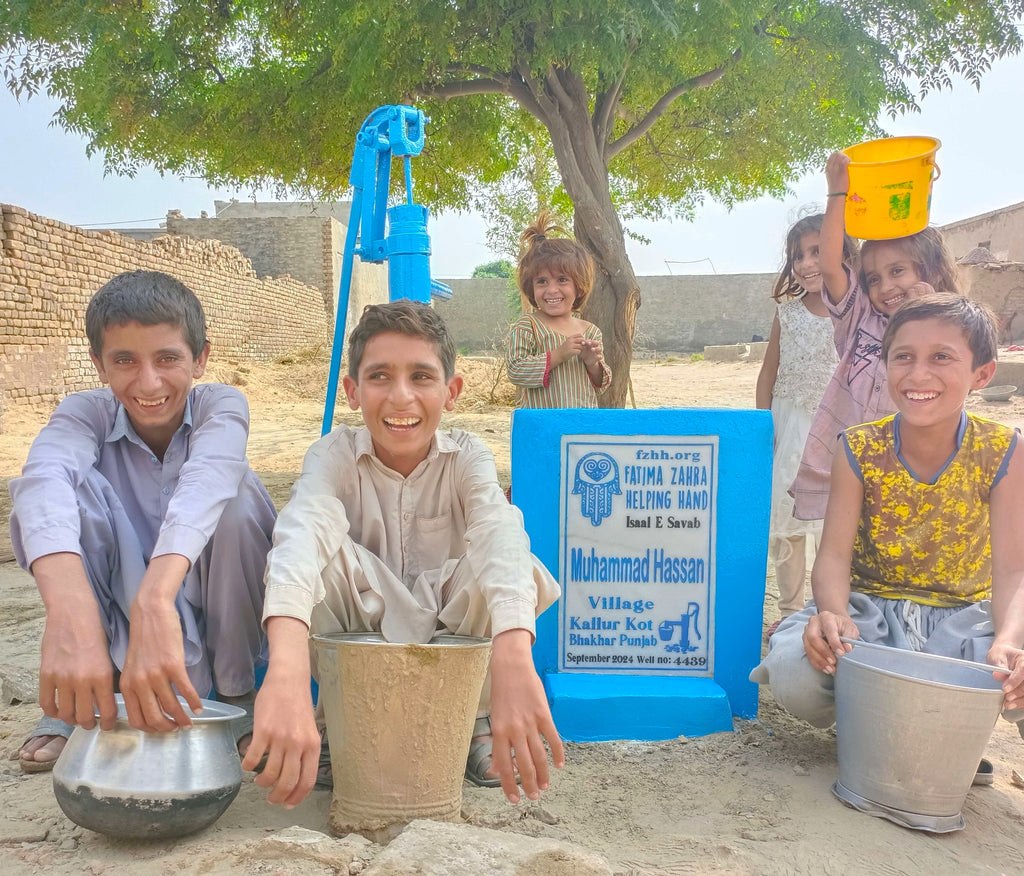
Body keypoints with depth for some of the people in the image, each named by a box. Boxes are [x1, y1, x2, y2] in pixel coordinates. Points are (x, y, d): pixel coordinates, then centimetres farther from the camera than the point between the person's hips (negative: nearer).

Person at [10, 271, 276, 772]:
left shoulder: (220, 405, -16)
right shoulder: (86, 414, -13)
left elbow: (206, 479, -39)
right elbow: (42, 480, -37)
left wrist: (155, 599, -60)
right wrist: (69, 612, -58)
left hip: (215, 613, 0)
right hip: (114, 618, 0)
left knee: (237, 491, -29)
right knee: (73, 489, -25)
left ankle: (235, 693, -9)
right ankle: (85, 698, -11)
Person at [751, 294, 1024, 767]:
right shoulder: (860, 449, -9)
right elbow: (834, 556, -15)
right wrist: (833, 615, -39)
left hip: (962, 616, 1)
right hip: (869, 608, 0)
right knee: (793, 670, -31)